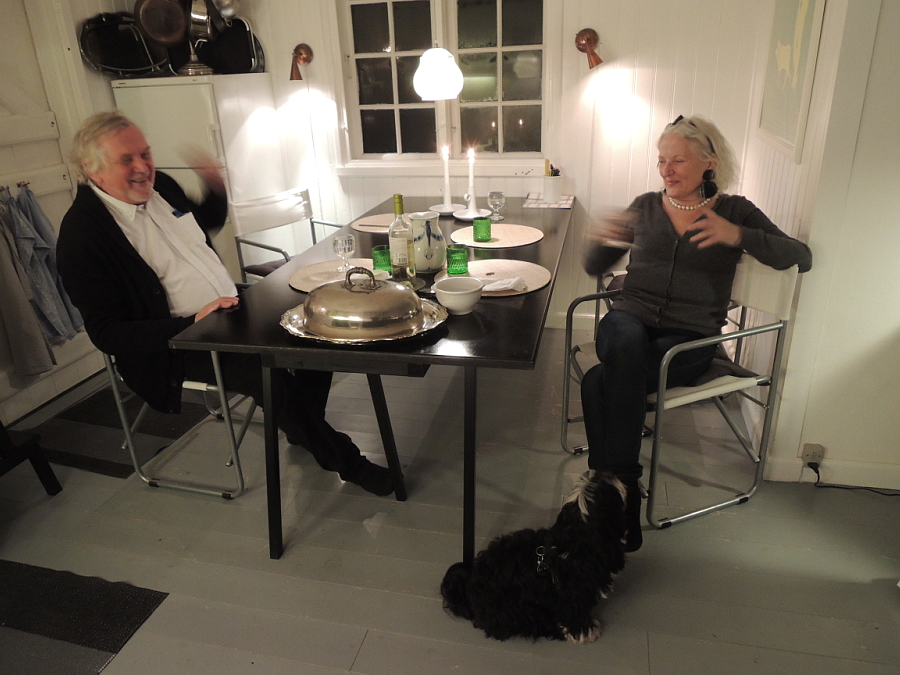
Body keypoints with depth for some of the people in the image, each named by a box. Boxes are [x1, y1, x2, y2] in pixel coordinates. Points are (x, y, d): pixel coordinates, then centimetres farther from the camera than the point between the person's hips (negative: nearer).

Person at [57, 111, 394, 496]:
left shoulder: (160, 187, 6)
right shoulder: (81, 234, -15)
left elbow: (211, 222, 27)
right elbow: (107, 334, -18)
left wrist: (216, 187, 6)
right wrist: (193, 324, -27)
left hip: (233, 308, 8)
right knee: (269, 375, -28)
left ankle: (303, 429, 17)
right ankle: (345, 461, -6)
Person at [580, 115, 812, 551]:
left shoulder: (734, 211, 9)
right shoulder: (645, 207, 15)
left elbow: (801, 258, 0)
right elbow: (593, 268, 14)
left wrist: (737, 235, -15)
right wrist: (603, 239, -9)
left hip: (690, 338, -2)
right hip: (630, 322, 2)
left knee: (600, 384, -31)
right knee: (628, 347, -37)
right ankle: (621, 504, -31)